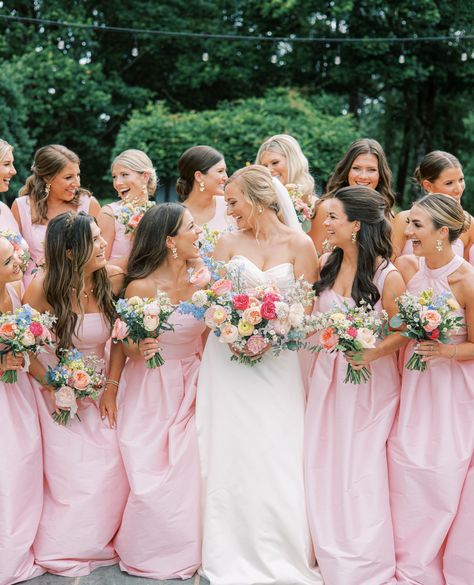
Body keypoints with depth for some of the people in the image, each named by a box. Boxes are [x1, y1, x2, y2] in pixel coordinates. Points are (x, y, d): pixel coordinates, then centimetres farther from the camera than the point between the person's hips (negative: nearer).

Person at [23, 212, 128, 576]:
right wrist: (51, 386, -14)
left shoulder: (113, 279, -12)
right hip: (57, 387, -3)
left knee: (112, 467, -2)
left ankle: (100, 542, 23)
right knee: (72, 472, -1)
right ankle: (64, 550, 23)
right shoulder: (43, 288, -19)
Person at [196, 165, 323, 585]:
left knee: (277, 456, -1)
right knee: (231, 456, 3)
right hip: (229, 358, 2)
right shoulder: (229, 242, 5)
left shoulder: (299, 244, 0)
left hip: (278, 359, -1)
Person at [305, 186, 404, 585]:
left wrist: (373, 353, -24)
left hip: (370, 381, -5)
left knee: (361, 472, 2)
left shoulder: (387, 276, -14)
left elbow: (402, 332, -9)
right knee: (324, 468, 10)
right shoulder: (326, 266, 2)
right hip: (327, 377, 5)